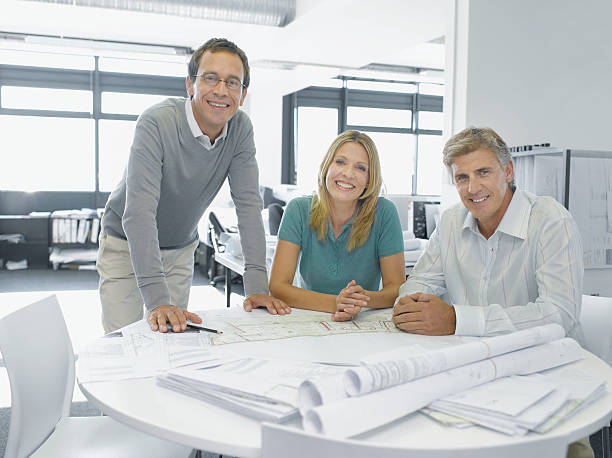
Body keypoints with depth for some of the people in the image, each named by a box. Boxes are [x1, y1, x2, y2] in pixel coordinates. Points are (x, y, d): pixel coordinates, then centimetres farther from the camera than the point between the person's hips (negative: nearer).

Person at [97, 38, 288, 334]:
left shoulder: (241, 129, -13)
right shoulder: (157, 123, -29)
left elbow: (248, 204, -16)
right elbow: (139, 212, -36)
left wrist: (257, 285, -25)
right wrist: (158, 299, -44)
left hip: (180, 248, 4)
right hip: (127, 243, -4)